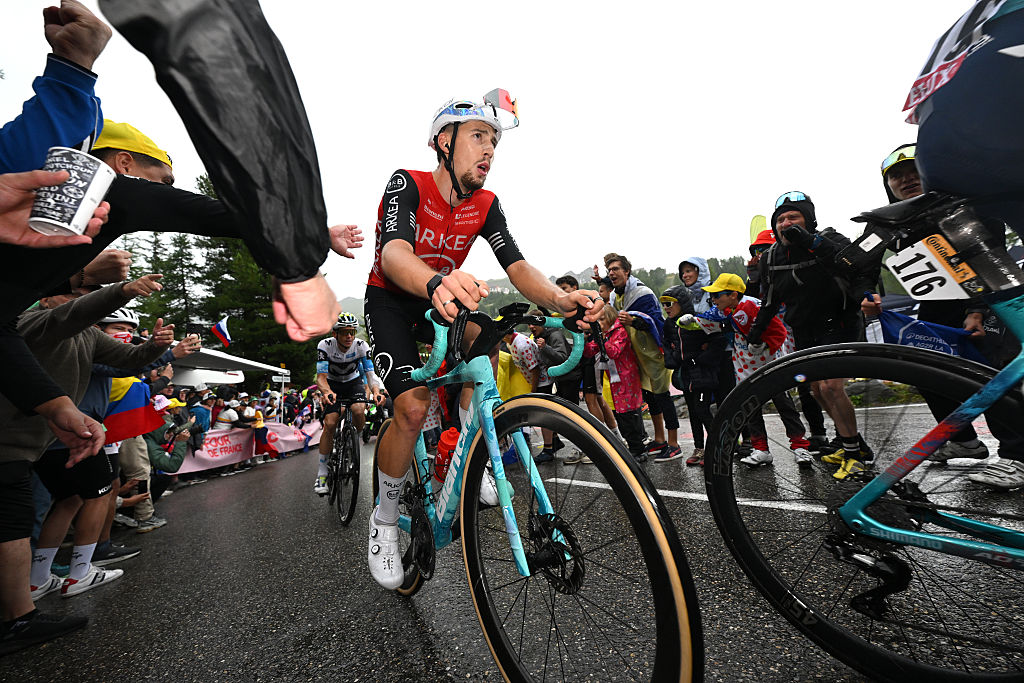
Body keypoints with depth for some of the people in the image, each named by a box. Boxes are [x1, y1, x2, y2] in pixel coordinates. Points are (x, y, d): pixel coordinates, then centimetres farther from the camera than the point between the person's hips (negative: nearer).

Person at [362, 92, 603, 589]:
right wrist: (436, 282, -62)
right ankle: (384, 521, 2)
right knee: (413, 408, -22)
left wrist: (558, 298, -41)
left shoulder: (486, 205, -7)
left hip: (439, 300, 4)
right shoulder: (407, 184, -20)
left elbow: (517, 266, -20)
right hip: (390, 301, -4)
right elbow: (393, 253, -38)